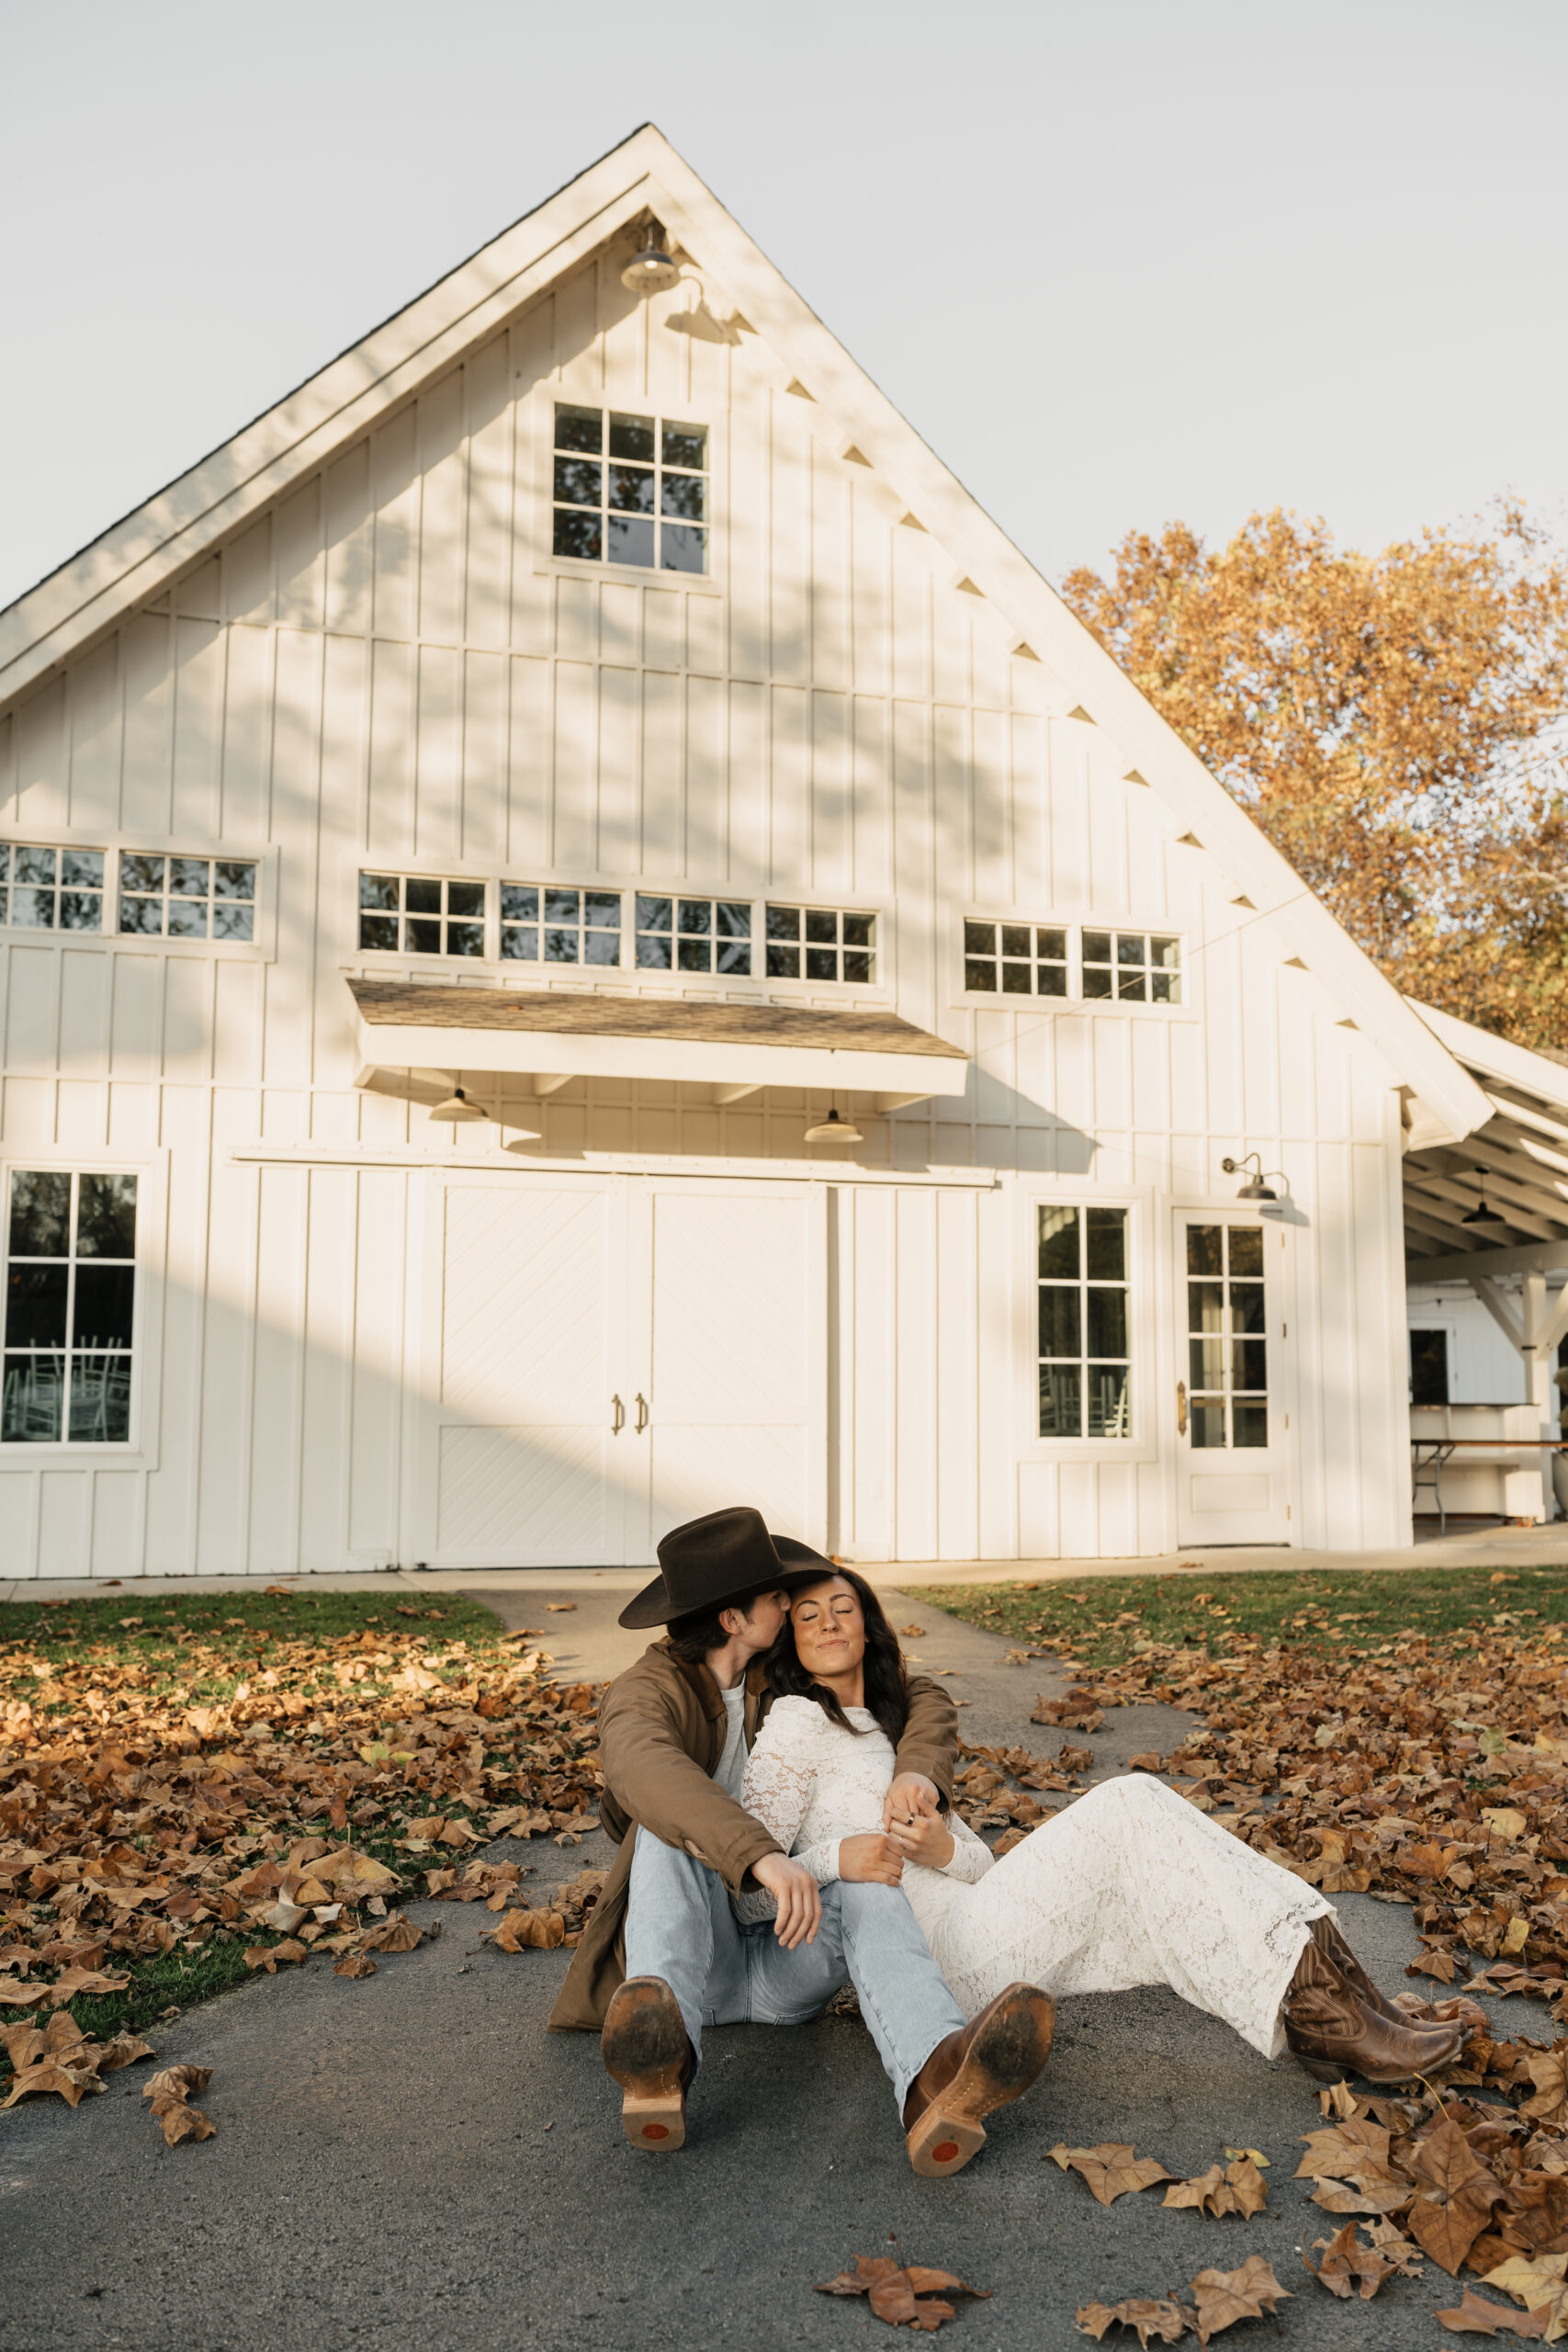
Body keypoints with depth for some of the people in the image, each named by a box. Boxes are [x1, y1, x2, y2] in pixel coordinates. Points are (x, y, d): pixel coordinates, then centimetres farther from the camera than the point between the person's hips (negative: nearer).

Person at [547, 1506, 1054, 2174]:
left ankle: (938, 2082, -59)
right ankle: (661, 2053, -56)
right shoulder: (644, 1693, -13)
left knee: (869, 1874, -31)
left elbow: (924, 1699, 5)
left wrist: (916, 1771, -19)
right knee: (673, 1824, -32)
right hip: (688, 1959, -3)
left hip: (787, 1965, 3)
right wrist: (763, 1857, -54)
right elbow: (647, 1774, -37)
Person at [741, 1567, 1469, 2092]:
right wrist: (836, 1857, -21)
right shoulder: (798, 1723, 1)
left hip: (971, 1936, 8)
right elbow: (749, 1887, -4)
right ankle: (1315, 2012, -20)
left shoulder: (884, 1727, 26)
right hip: (934, 1962, -8)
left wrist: (943, 1848, -8)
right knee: (1126, 1808, -20)